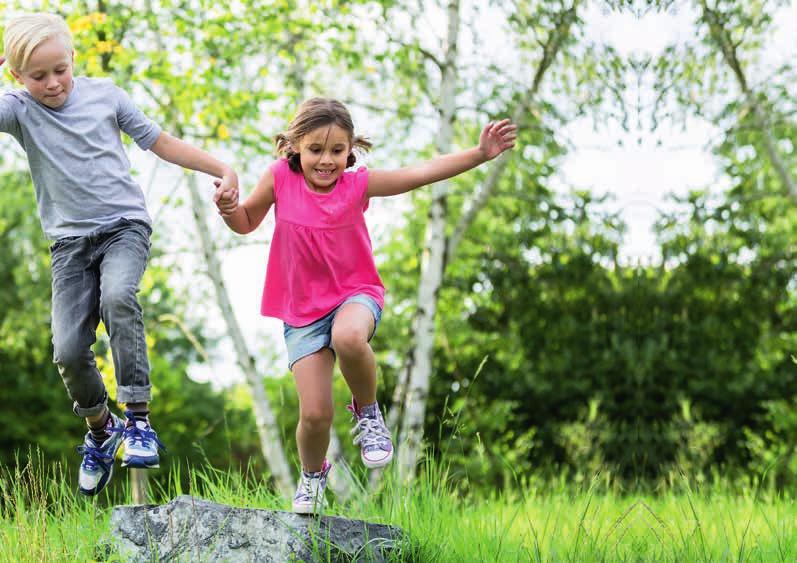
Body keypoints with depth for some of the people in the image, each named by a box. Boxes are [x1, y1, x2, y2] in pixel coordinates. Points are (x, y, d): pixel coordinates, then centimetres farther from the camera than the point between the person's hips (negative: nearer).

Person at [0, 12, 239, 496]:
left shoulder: (104, 94, 3)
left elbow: (161, 143, 11)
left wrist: (222, 170, 8)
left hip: (125, 225, -1)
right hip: (70, 240, 1)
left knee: (117, 295, -33)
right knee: (68, 352, -9)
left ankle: (138, 420, -25)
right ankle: (100, 430, 21)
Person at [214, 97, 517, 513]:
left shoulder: (356, 184, -9)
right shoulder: (280, 179, -8)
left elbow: (421, 174, -14)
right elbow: (247, 222, 8)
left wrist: (480, 153, -22)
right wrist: (229, 209, -15)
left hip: (354, 294, -1)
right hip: (303, 311, 1)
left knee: (348, 337, -40)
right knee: (315, 414, -6)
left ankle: (367, 412, -9)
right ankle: (312, 473, 30)